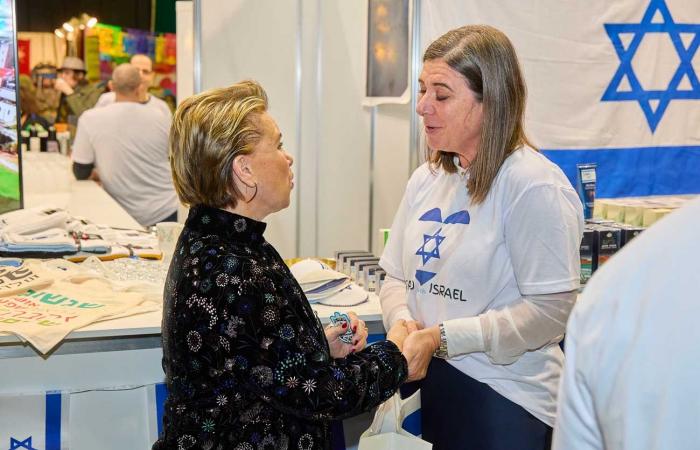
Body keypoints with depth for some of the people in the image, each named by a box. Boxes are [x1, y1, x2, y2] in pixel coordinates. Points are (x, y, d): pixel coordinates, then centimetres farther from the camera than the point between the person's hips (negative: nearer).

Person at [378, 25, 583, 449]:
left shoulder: (533, 185, -16)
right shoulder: (426, 179, 5)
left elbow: (550, 309, -20)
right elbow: (398, 277, 10)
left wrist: (442, 337, -21)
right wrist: (403, 321, -11)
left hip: (504, 399, -6)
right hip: (427, 385, 6)